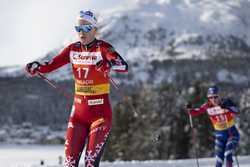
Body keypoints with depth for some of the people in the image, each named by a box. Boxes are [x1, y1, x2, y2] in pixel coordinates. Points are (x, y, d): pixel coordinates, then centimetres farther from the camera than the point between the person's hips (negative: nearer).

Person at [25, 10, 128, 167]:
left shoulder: (103, 48, -11)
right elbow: (51, 65, 0)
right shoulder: (73, 49, 5)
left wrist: (108, 64, -46)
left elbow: (124, 66, -25)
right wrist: (36, 67, -21)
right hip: (79, 110, 5)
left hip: (100, 111, -5)